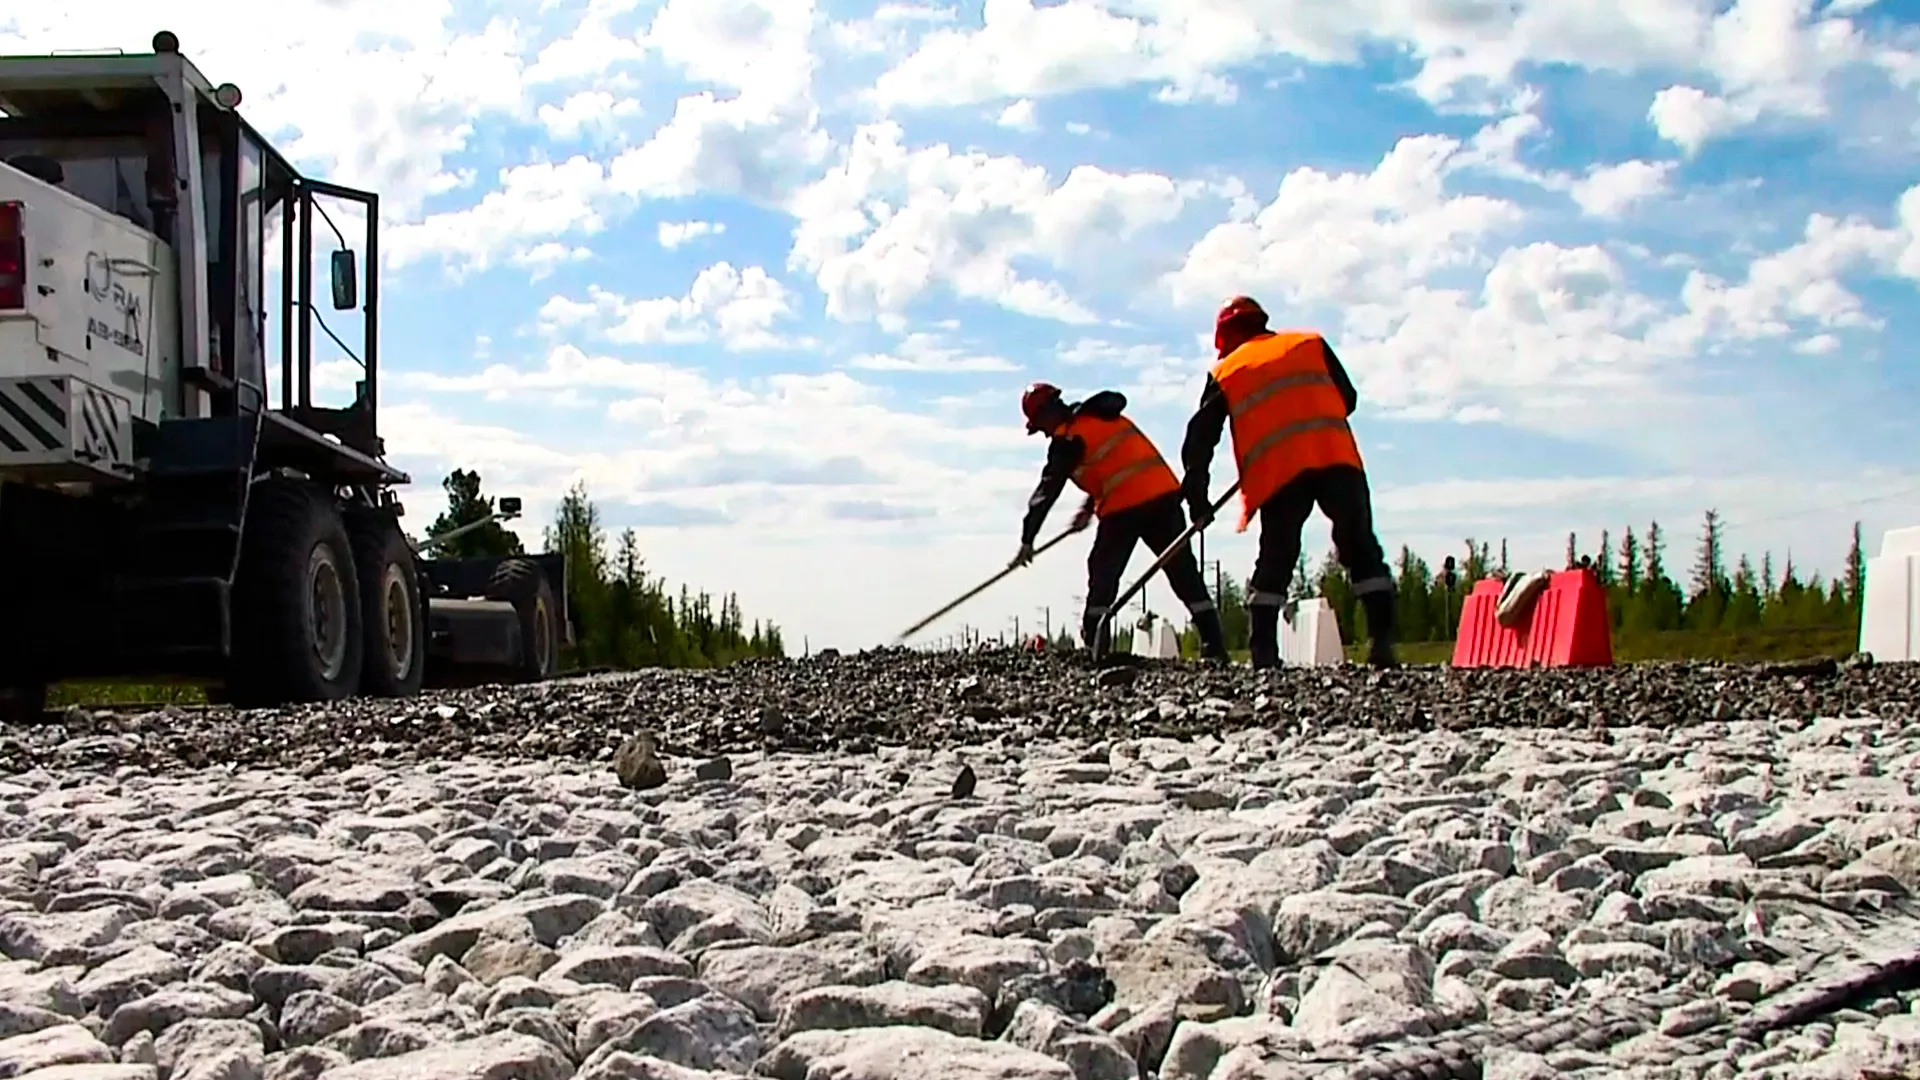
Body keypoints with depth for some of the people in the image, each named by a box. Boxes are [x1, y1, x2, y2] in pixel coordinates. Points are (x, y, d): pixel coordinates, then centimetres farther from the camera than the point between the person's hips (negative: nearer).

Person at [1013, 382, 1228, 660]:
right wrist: (1090, 506, 25)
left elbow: (1047, 491, -6)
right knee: (1183, 570, 7)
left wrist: (1027, 542, -5)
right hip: (1164, 491, 7)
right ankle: (1214, 644, 3)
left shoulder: (1068, 438, -5)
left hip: (1124, 507, -7)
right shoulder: (1100, 415, 20)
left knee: (1103, 574, 6)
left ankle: (1095, 648, 1)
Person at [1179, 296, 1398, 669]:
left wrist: (1196, 495, 21)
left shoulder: (1225, 373, 19)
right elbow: (1348, 398, 20)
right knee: (1361, 550, 7)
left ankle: (1263, 654, -1)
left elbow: (1201, 436, 16)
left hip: (1279, 471, 0)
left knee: (1274, 563, 9)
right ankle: (1382, 642, -6)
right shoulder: (1312, 344, 22)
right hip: (1337, 457, 1)